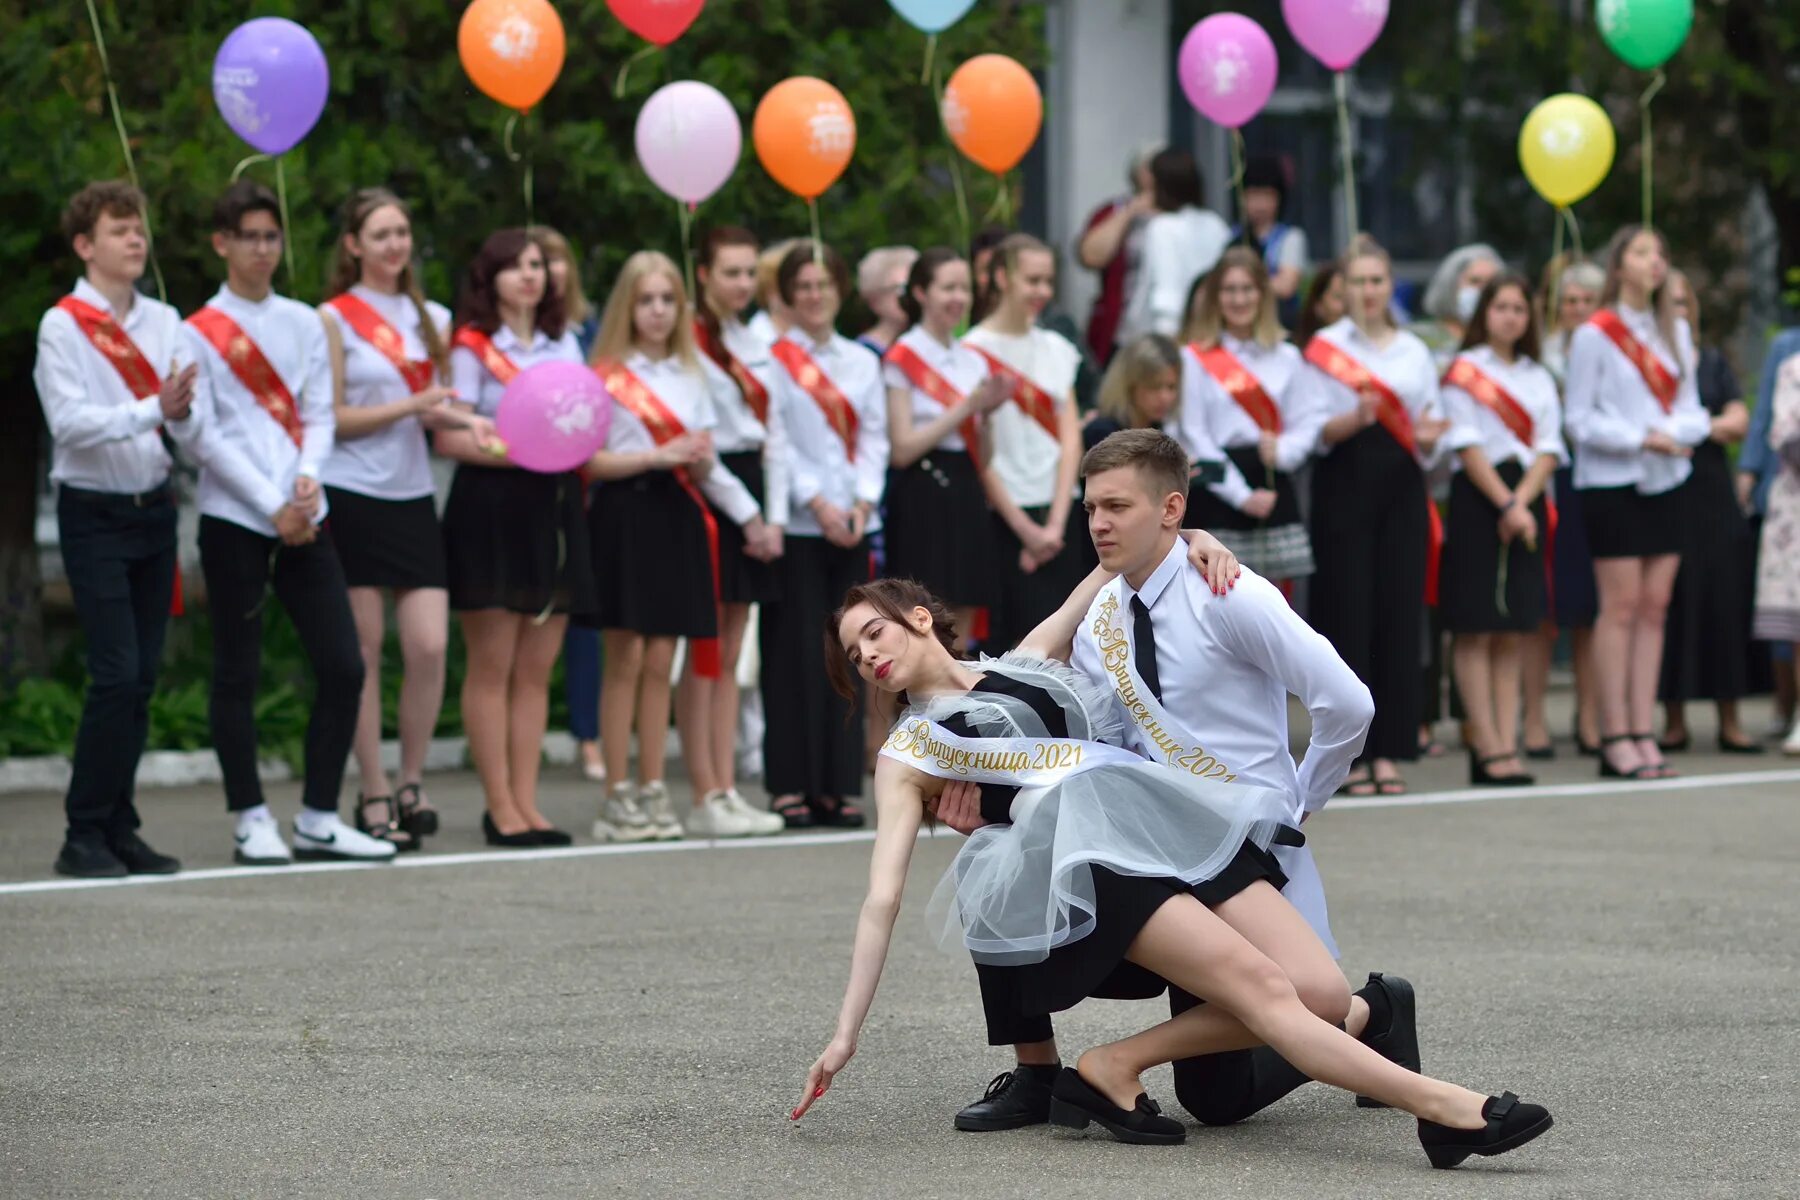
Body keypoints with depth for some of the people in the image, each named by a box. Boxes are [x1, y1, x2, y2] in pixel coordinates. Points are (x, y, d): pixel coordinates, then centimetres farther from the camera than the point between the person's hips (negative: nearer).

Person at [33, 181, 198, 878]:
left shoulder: (163, 322, 8)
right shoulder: (62, 325, -7)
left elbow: (189, 426, 3)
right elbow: (70, 421, -17)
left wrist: (183, 411, -19)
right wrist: (153, 409, -26)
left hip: (153, 507, 5)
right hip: (94, 514, -5)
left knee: (143, 678, 6)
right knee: (116, 675, -12)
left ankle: (119, 829, 14)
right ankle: (84, 837, -4)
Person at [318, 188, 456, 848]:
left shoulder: (432, 318, 14)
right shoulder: (335, 318, -1)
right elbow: (329, 417, -6)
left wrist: (448, 414, -4)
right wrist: (408, 405, -14)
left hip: (414, 497, 4)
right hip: (352, 496, -4)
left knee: (431, 645, -7)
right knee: (364, 649, -1)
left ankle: (410, 781, 8)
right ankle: (373, 794, 7)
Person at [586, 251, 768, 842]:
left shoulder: (690, 376, 15)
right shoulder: (606, 374, 0)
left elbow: (705, 464, 15)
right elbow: (589, 459, -9)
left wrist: (700, 460, -5)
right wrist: (659, 456, -15)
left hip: (677, 515, 4)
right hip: (624, 514, -4)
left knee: (659, 662, 3)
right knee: (625, 660, -5)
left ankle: (652, 790, 6)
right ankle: (618, 796, -2)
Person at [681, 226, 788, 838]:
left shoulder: (757, 347, 16)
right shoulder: (689, 343, -8)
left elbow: (776, 436, 14)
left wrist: (775, 517, 3)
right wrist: (745, 517, -13)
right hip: (708, 495, -7)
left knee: (731, 653, 8)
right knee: (705, 654, -5)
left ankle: (727, 791, 9)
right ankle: (705, 798, -3)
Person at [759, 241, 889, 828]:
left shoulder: (862, 362, 15)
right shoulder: (774, 360, 0)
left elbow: (875, 438, 10)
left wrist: (863, 502, -4)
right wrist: (816, 502, -14)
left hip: (852, 525, 4)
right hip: (796, 525, -4)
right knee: (796, 653, -5)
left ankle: (839, 785, 7)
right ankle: (790, 785, 0)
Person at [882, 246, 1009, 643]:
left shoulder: (974, 362, 14)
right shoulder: (903, 358, -4)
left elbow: (982, 458, 14)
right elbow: (902, 449, -11)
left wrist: (987, 413, -4)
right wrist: (965, 409, -13)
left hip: (965, 495, 6)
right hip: (922, 498, -6)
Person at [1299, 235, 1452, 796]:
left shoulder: (1415, 351, 15)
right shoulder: (1325, 346, 5)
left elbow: (1430, 445, 14)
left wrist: (1426, 438, -9)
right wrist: (1353, 419, -21)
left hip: (1401, 488, 3)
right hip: (1345, 487, -3)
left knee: (1401, 617, -1)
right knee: (1347, 617, -6)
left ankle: (1389, 750, 4)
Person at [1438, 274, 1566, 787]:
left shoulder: (1539, 379, 15)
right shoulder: (1464, 370, 1)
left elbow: (1548, 449, 7)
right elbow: (1467, 446, -7)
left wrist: (1523, 501, -9)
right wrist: (1506, 505, -13)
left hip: (1527, 499, 5)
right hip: (1477, 499, -5)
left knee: (1511, 633, 4)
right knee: (1476, 631, -6)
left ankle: (1508, 743, 3)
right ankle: (1488, 748, -6)